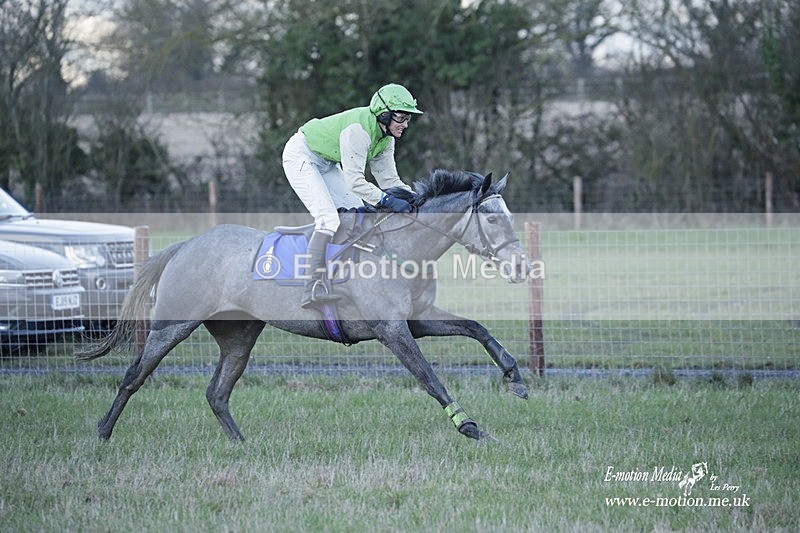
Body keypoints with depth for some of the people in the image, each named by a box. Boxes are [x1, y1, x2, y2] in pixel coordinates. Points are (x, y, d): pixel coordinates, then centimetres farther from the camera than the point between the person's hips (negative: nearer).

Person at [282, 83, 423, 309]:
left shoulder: (385, 138, -5)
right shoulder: (358, 129, -33)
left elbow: (389, 179, -1)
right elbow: (355, 181, -35)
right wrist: (388, 201, -38)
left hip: (327, 163, 10)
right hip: (300, 157, -10)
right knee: (329, 219, -23)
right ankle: (312, 289, -29)